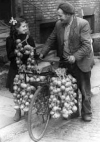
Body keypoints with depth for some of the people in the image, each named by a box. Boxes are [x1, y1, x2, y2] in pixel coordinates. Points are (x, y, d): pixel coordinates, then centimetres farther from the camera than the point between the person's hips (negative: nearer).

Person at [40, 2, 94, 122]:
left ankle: (86, 113, 22)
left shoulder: (83, 24, -16)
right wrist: (42, 53, 0)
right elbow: (51, 40, 9)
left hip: (81, 63, -4)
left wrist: (75, 57, -29)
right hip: (66, 63, 5)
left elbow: (87, 45, -20)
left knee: (85, 90, 8)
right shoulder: (58, 24, 1)